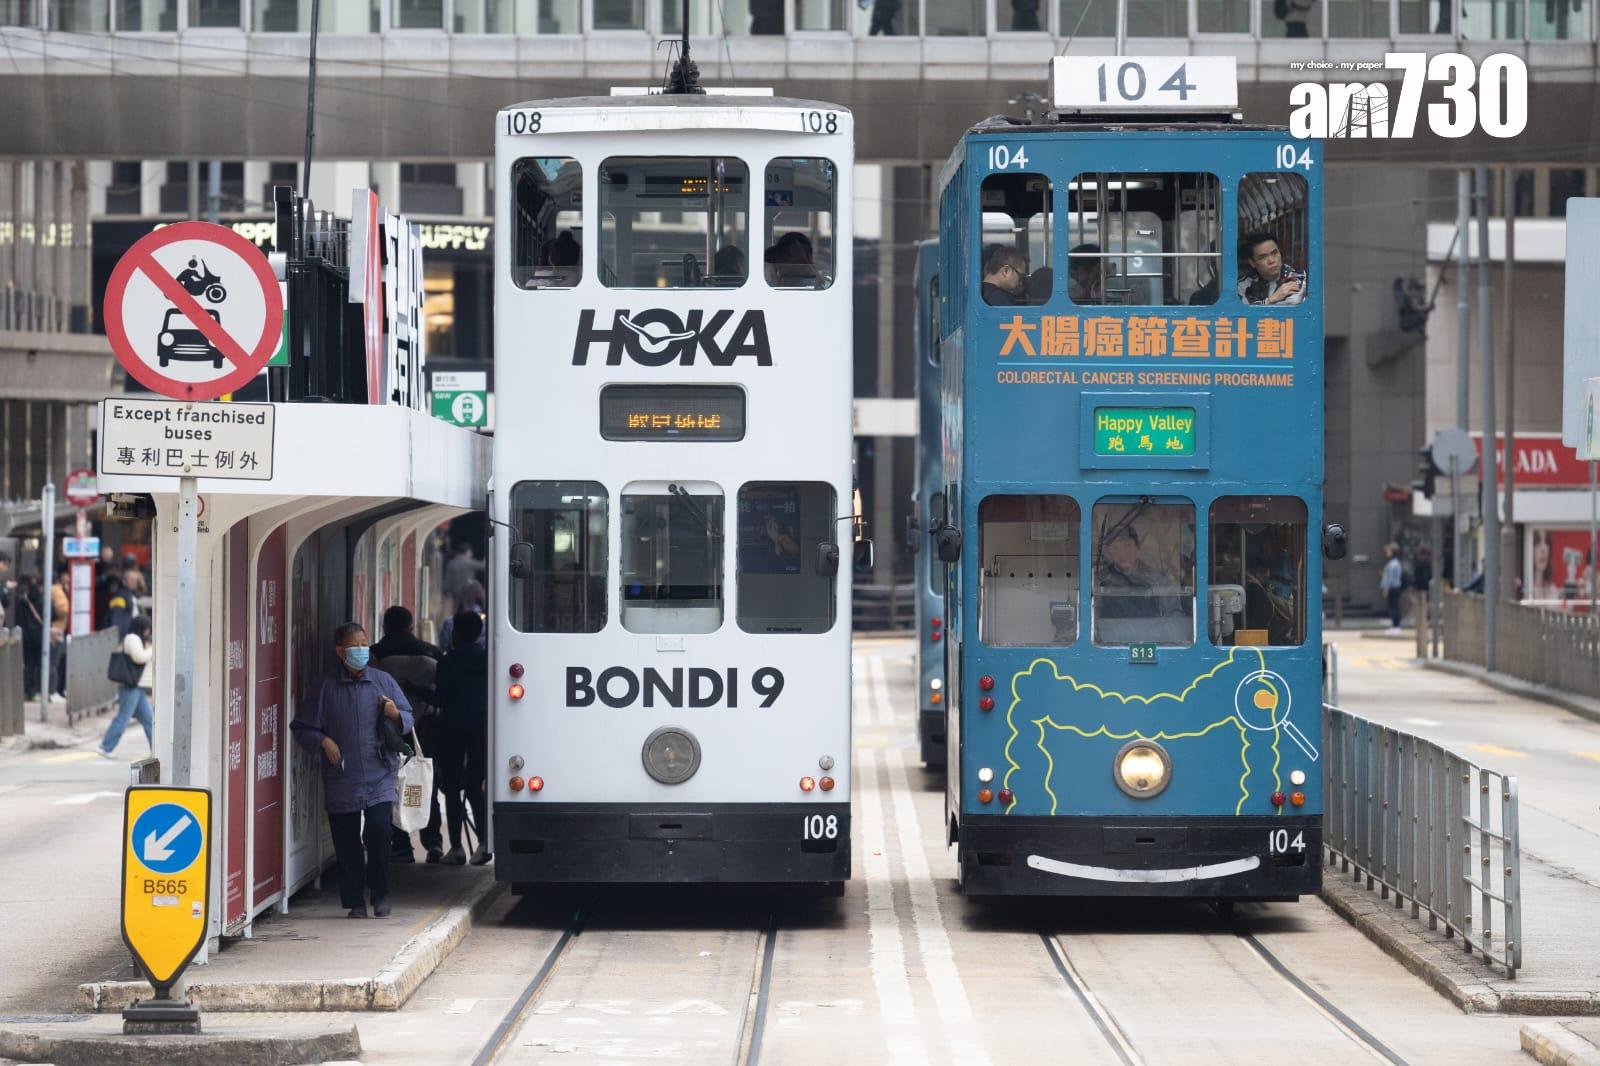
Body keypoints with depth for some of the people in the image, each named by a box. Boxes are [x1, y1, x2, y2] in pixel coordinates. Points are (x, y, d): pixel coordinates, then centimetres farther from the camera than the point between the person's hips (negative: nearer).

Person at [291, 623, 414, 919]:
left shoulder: (384, 681, 7)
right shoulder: (328, 687, 5)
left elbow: (408, 721, 14)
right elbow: (302, 727, 11)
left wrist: (396, 714, -8)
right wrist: (322, 741, -7)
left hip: (379, 778, 0)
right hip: (341, 780, 0)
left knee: (379, 831, -13)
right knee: (346, 844, 3)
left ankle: (380, 896, 3)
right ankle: (355, 902, 13)